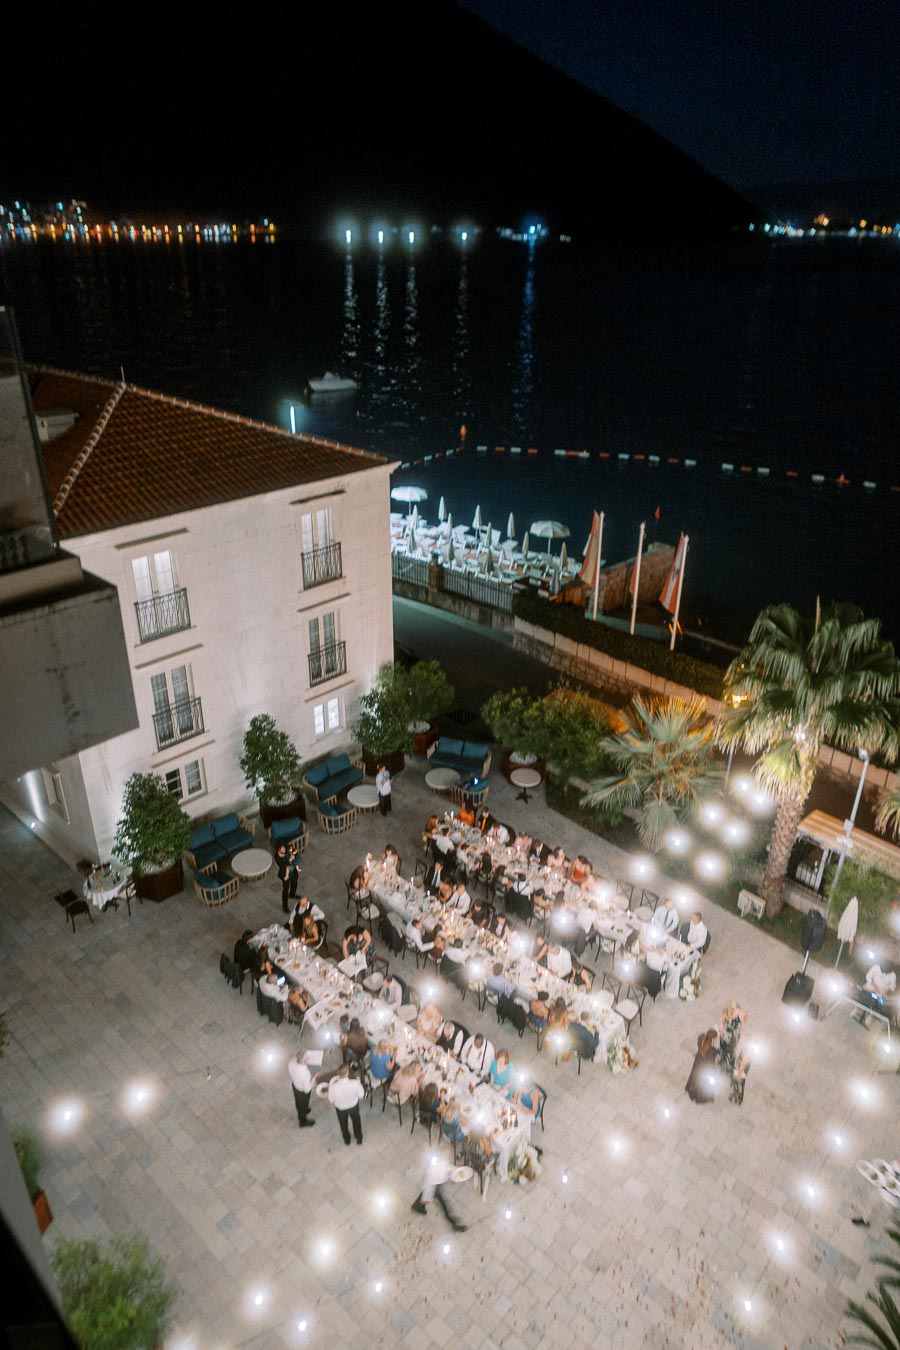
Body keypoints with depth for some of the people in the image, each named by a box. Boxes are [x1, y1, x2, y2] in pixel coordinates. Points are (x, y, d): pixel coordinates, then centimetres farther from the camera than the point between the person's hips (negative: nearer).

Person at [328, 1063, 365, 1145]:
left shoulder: (333, 1084, -39)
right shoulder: (354, 1083, -40)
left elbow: (331, 1099, -18)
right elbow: (361, 1095, -20)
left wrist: (333, 1103, 5)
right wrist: (359, 1082, -7)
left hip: (340, 1107, 0)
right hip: (353, 1106, 0)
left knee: (343, 1123, 33)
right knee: (356, 1121, 33)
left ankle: (347, 1140, 57)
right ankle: (359, 1138, 55)